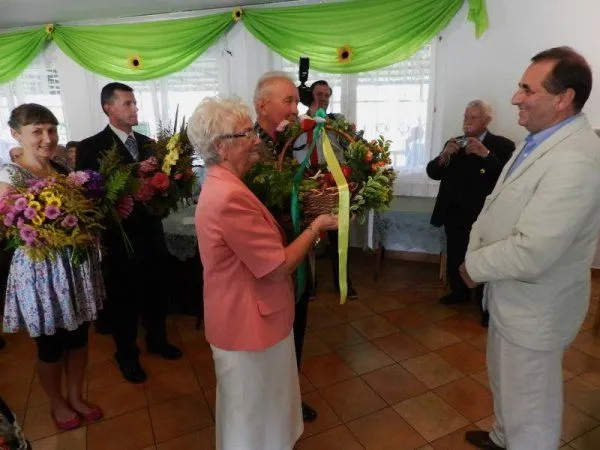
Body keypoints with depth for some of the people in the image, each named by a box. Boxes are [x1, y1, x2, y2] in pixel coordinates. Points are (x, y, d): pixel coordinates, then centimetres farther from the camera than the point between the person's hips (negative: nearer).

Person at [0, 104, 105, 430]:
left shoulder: (63, 170, 5)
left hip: (77, 264, 6)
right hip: (40, 270, -5)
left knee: (79, 336, 17)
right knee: (50, 345, 13)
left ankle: (76, 396, 39)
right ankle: (57, 404, 38)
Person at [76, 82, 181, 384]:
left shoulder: (148, 143, 7)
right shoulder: (90, 147, -9)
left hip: (151, 231, 5)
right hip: (120, 235, -4)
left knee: (156, 292, 18)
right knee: (124, 297, 12)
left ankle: (157, 340, 42)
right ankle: (127, 354, 34)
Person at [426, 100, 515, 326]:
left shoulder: (502, 145, -8)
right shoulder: (454, 143, 8)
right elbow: (433, 173, 4)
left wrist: (485, 154, -28)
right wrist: (444, 155, -14)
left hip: (481, 215, -5)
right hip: (453, 212, 5)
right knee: (454, 256, 16)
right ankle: (459, 292, 37)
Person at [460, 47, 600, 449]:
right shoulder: (542, 140, 4)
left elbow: (531, 254, -33)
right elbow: (498, 204, 10)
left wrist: (475, 266, -15)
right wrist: (475, 247, -5)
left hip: (534, 309, -10)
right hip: (512, 297, 10)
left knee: (529, 406, 12)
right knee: (505, 381, 30)